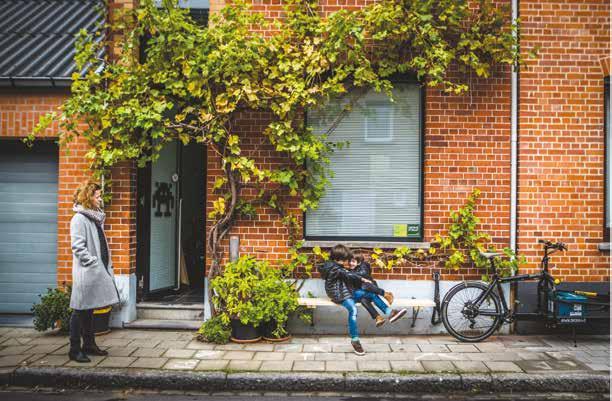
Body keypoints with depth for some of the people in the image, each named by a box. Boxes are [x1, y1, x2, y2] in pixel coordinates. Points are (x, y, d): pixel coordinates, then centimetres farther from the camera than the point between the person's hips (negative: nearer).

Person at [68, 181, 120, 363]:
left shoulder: (96, 218, 14)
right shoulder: (79, 219, -11)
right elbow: (78, 247, -18)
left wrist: (106, 265, 13)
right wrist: (93, 262, -17)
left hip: (98, 272, 9)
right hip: (86, 273, -9)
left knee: (89, 310, 16)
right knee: (80, 310, -1)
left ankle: (89, 344, 25)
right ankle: (74, 349, 8)